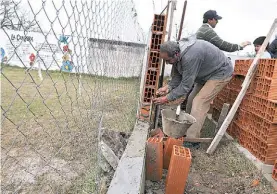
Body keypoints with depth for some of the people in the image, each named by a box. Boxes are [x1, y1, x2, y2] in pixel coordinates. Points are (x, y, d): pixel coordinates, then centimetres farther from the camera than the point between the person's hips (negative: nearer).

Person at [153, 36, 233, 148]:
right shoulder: (177, 54, -9)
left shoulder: (190, 56, -38)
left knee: (199, 103, -17)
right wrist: (168, 87, -18)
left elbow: (186, 85, -32)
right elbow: (178, 77, -2)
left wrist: (167, 98, -26)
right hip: (206, 74, 9)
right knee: (192, 99, 8)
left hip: (220, 73, -9)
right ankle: (187, 129, 21)